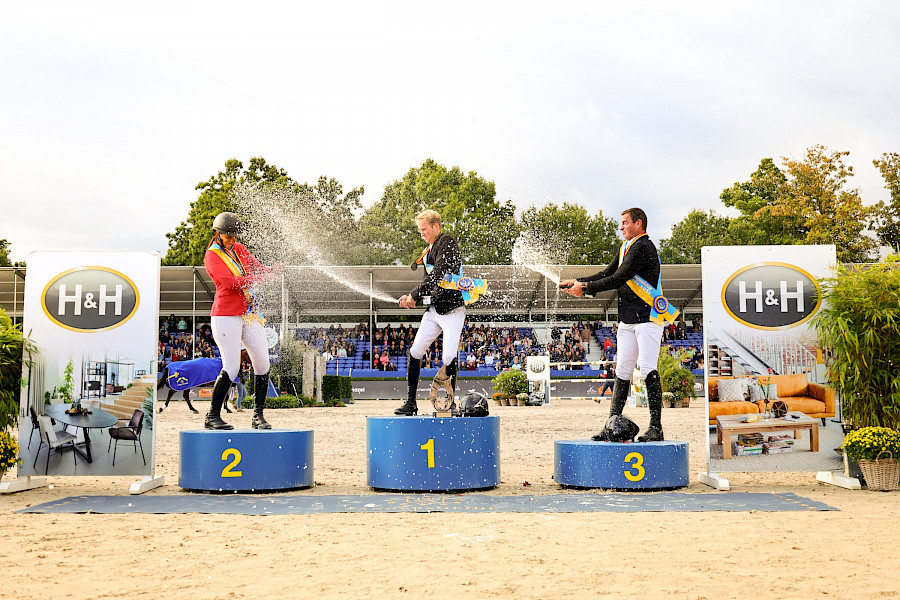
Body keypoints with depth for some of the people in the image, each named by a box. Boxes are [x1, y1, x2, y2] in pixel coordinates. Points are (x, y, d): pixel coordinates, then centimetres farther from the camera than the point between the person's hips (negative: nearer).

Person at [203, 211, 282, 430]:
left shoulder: (239, 249, 15)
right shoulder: (212, 256, -5)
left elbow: (258, 268, 5)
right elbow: (231, 282, -18)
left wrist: (271, 269, -18)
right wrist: (262, 276, -25)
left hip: (250, 314, 7)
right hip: (226, 315, -6)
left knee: (262, 364, -1)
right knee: (231, 368, -11)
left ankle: (258, 416, 8)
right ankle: (212, 417, 3)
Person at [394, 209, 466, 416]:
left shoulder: (447, 242, -9)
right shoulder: (429, 250, 19)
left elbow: (439, 274, -20)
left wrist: (415, 294, -17)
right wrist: (410, 298, 5)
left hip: (452, 308, -9)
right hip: (434, 309, 9)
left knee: (449, 358, -12)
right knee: (415, 352, 1)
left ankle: (451, 403, 2)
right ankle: (410, 402, 5)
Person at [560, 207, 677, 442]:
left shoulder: (643, 247, -13)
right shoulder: (626, 247, 18)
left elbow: (618, 279, -18)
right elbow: (608, 274, 21)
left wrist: (585, 287, -13)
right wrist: (577, 282, 11)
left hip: (648, 317, -9)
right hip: (628, 319, 9)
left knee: (648, 369, -13)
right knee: (622, 371, 7)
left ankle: (656, 428, -10)